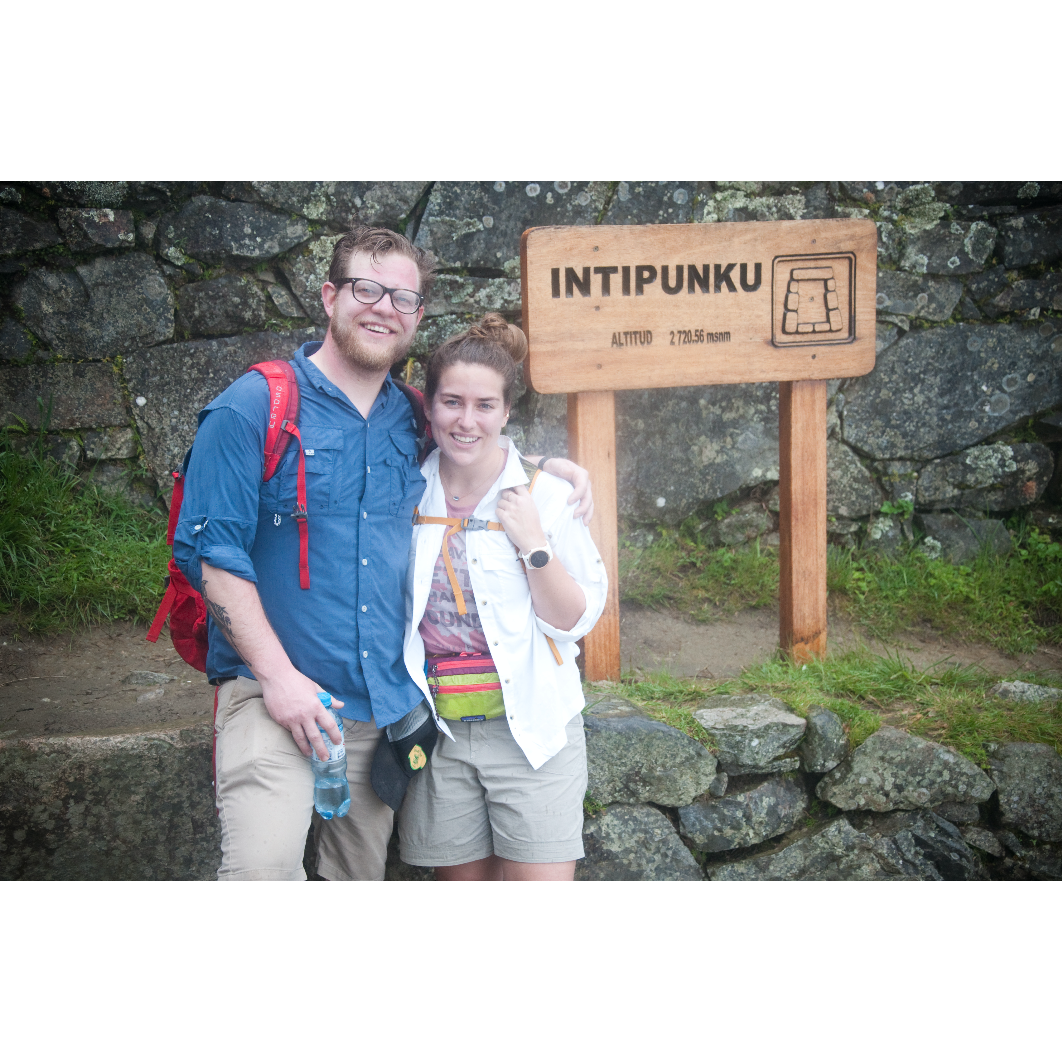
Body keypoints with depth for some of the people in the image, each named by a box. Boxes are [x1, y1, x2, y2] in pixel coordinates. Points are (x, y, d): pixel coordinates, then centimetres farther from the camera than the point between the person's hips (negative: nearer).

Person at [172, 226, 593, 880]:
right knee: (264, 870, -22)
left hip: (386, 702, 5)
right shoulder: (253, 409, -5)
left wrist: (548, 470, 11)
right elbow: (210, 552, -9)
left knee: (363, 876, 13)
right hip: (275, 694, -5)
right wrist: (278, 675, -16)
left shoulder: (412, 420, 11)